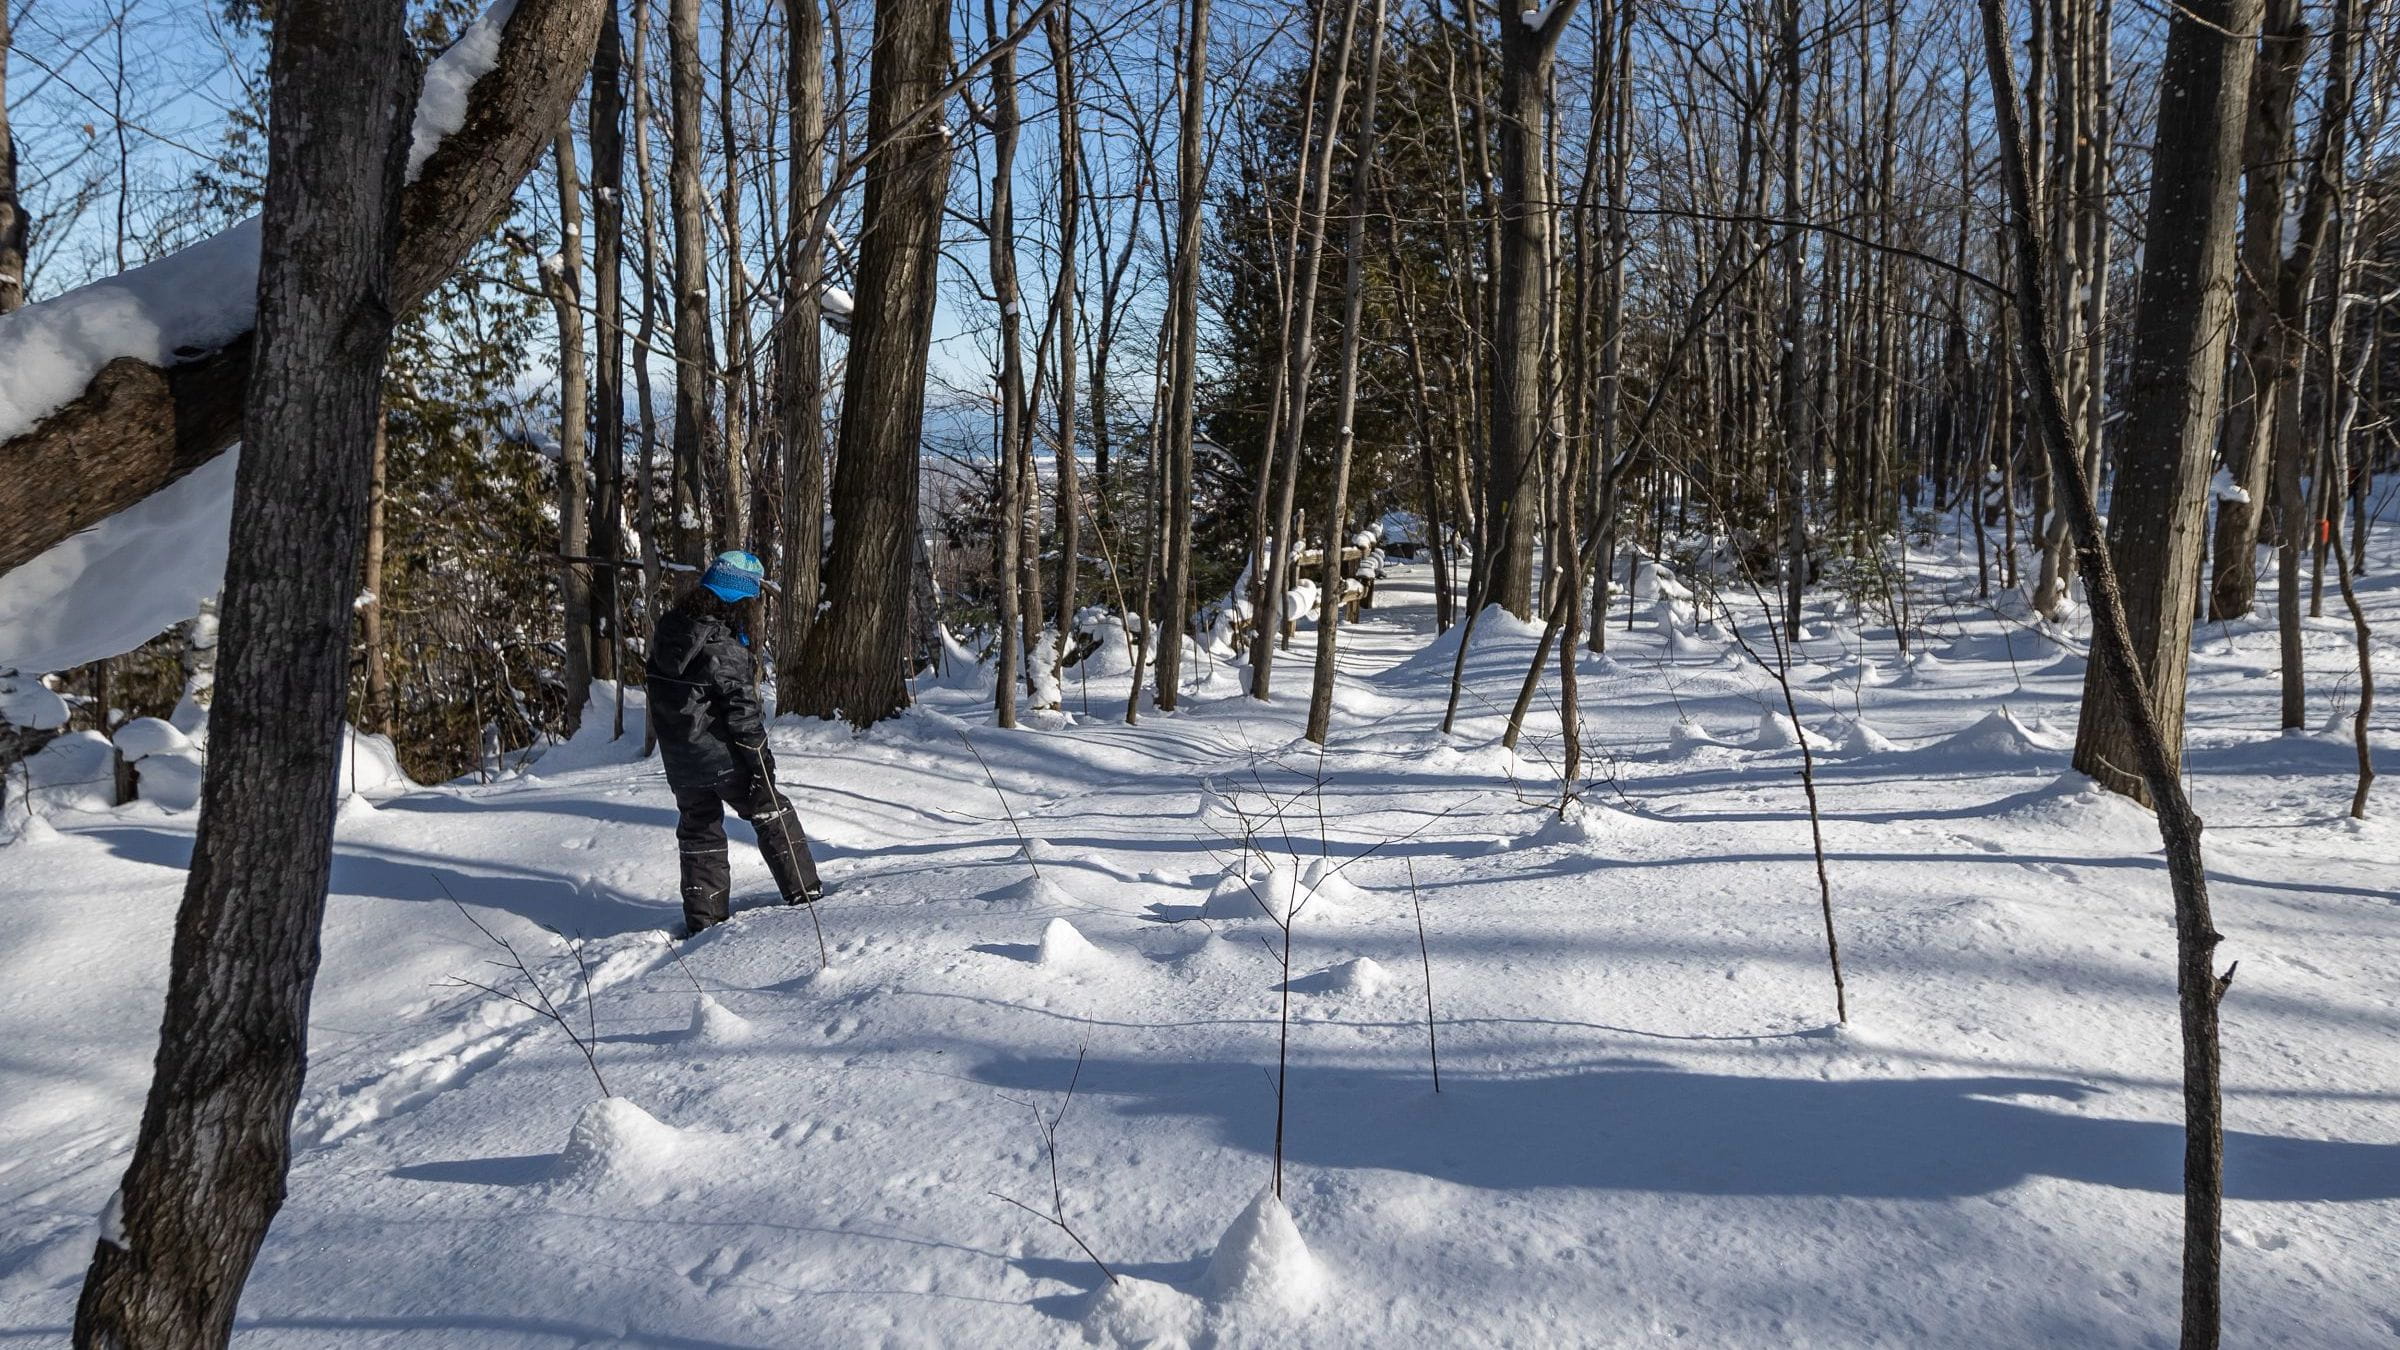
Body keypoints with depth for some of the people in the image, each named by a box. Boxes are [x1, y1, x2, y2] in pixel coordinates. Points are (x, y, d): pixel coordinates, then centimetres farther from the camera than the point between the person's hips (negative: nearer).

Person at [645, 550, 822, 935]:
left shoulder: (667, 630, 2)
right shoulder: (723, 646, -21)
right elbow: (741, 709, -21)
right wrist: (760, 759, -14)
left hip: (680, 763, 6)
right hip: (724, 758, -6)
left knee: (699, 834, 16)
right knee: (772, 814, 12)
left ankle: (704, 920, 19)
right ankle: (804, 891, 15)